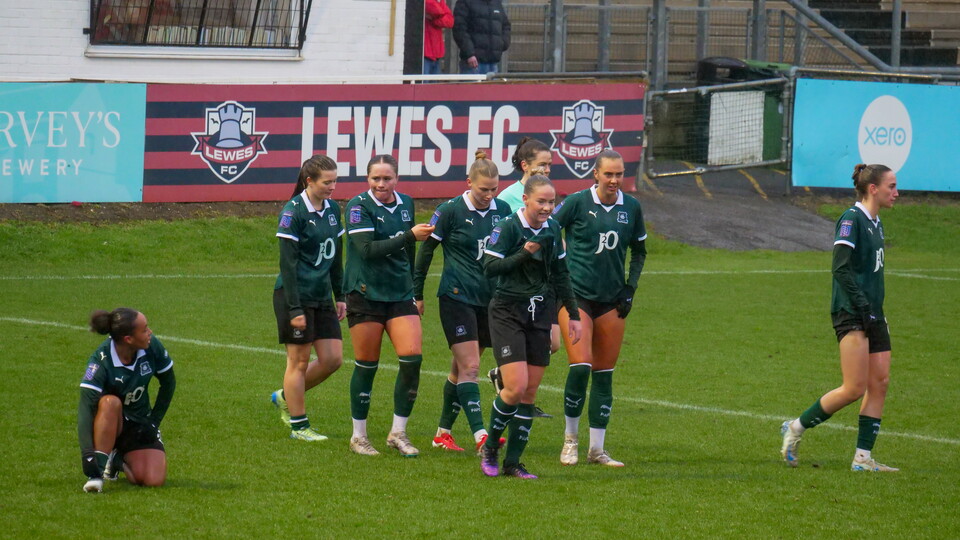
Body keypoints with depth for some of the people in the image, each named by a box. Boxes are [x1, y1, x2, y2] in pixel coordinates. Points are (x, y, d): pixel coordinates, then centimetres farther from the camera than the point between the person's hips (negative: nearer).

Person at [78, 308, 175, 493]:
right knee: (111, 402, -40)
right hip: (107, 422, -4)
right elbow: (85, 406, -34)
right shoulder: (101, 361, -28)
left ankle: (119, 460, 14)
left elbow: (169, 384, 3)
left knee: (154, 480, -19)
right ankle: (98, 471, -28)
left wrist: (154, 422, -3)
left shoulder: (152, 347, -15)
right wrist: (87, 453, -44)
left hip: (139, 424, 4)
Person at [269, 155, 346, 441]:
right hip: (295, 296, -7)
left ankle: (286, 397, 24)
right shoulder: (293, 212, -13)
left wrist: (340, 296, 16)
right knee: (299, 361, -1)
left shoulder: (332, 209, 9)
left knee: (333, 358, 4)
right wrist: (295, 309, -18)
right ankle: (298, 425, 9)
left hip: (322, 297, 7)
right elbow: (287, 263, -15)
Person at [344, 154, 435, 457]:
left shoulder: (405, 204, 10)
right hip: (365, 294, -5)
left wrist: (414, 289, 22)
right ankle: (358, 436, 14)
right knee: (366, 365, 1)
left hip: (401, 295, 5)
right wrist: (410, 236, -25)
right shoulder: (358, 207, -9)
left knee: (412, 358, -8)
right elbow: (367, 249, -22)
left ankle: (398, 432, 4)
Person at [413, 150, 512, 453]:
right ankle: (480, 436, -18)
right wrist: (417, 294, 2)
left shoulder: (502, 211, 5)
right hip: (457, 298, -5)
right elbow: (426, 250, 0)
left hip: (489, 300, 5)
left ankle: (443, 433, 20)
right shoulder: (450, 211, -8)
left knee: (461, 368, 10)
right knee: (469, 366, -12)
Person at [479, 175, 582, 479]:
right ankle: (489, 448, 6)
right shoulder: (509, 227, -10)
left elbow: (560, 274, 17)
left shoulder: (552, 229, 7)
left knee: (530, 393, 3)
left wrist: (573, 314, 16)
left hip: (540, 315, 6)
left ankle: (513, 462, 10)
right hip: (508, 313, -6)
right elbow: (489, 267, -15)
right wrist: (524, 253, -23)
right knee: (516, 387, -15)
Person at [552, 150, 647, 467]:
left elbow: (639, 250, 19)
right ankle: (570, 439, 4)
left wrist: (630, 288, 9)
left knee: (604, 374, 4)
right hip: (575, 295, -4)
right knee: (580, 366, -15)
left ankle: (597, 449, 10)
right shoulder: (577, 203, -8)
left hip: (612, 299, 4)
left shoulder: (631, 208, 5)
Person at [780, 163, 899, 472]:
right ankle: (795, 428, 5)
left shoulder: (875, 223, 16)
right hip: (851, 315, -9)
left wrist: (876, 312, 14)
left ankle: (863, 457, 4)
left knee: (880, 383, 2)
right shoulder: (852, 220, -11)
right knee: (855, 388, -11)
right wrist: (862, 305, -21)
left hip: (873, 315, 9)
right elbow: (841, 268, -18)